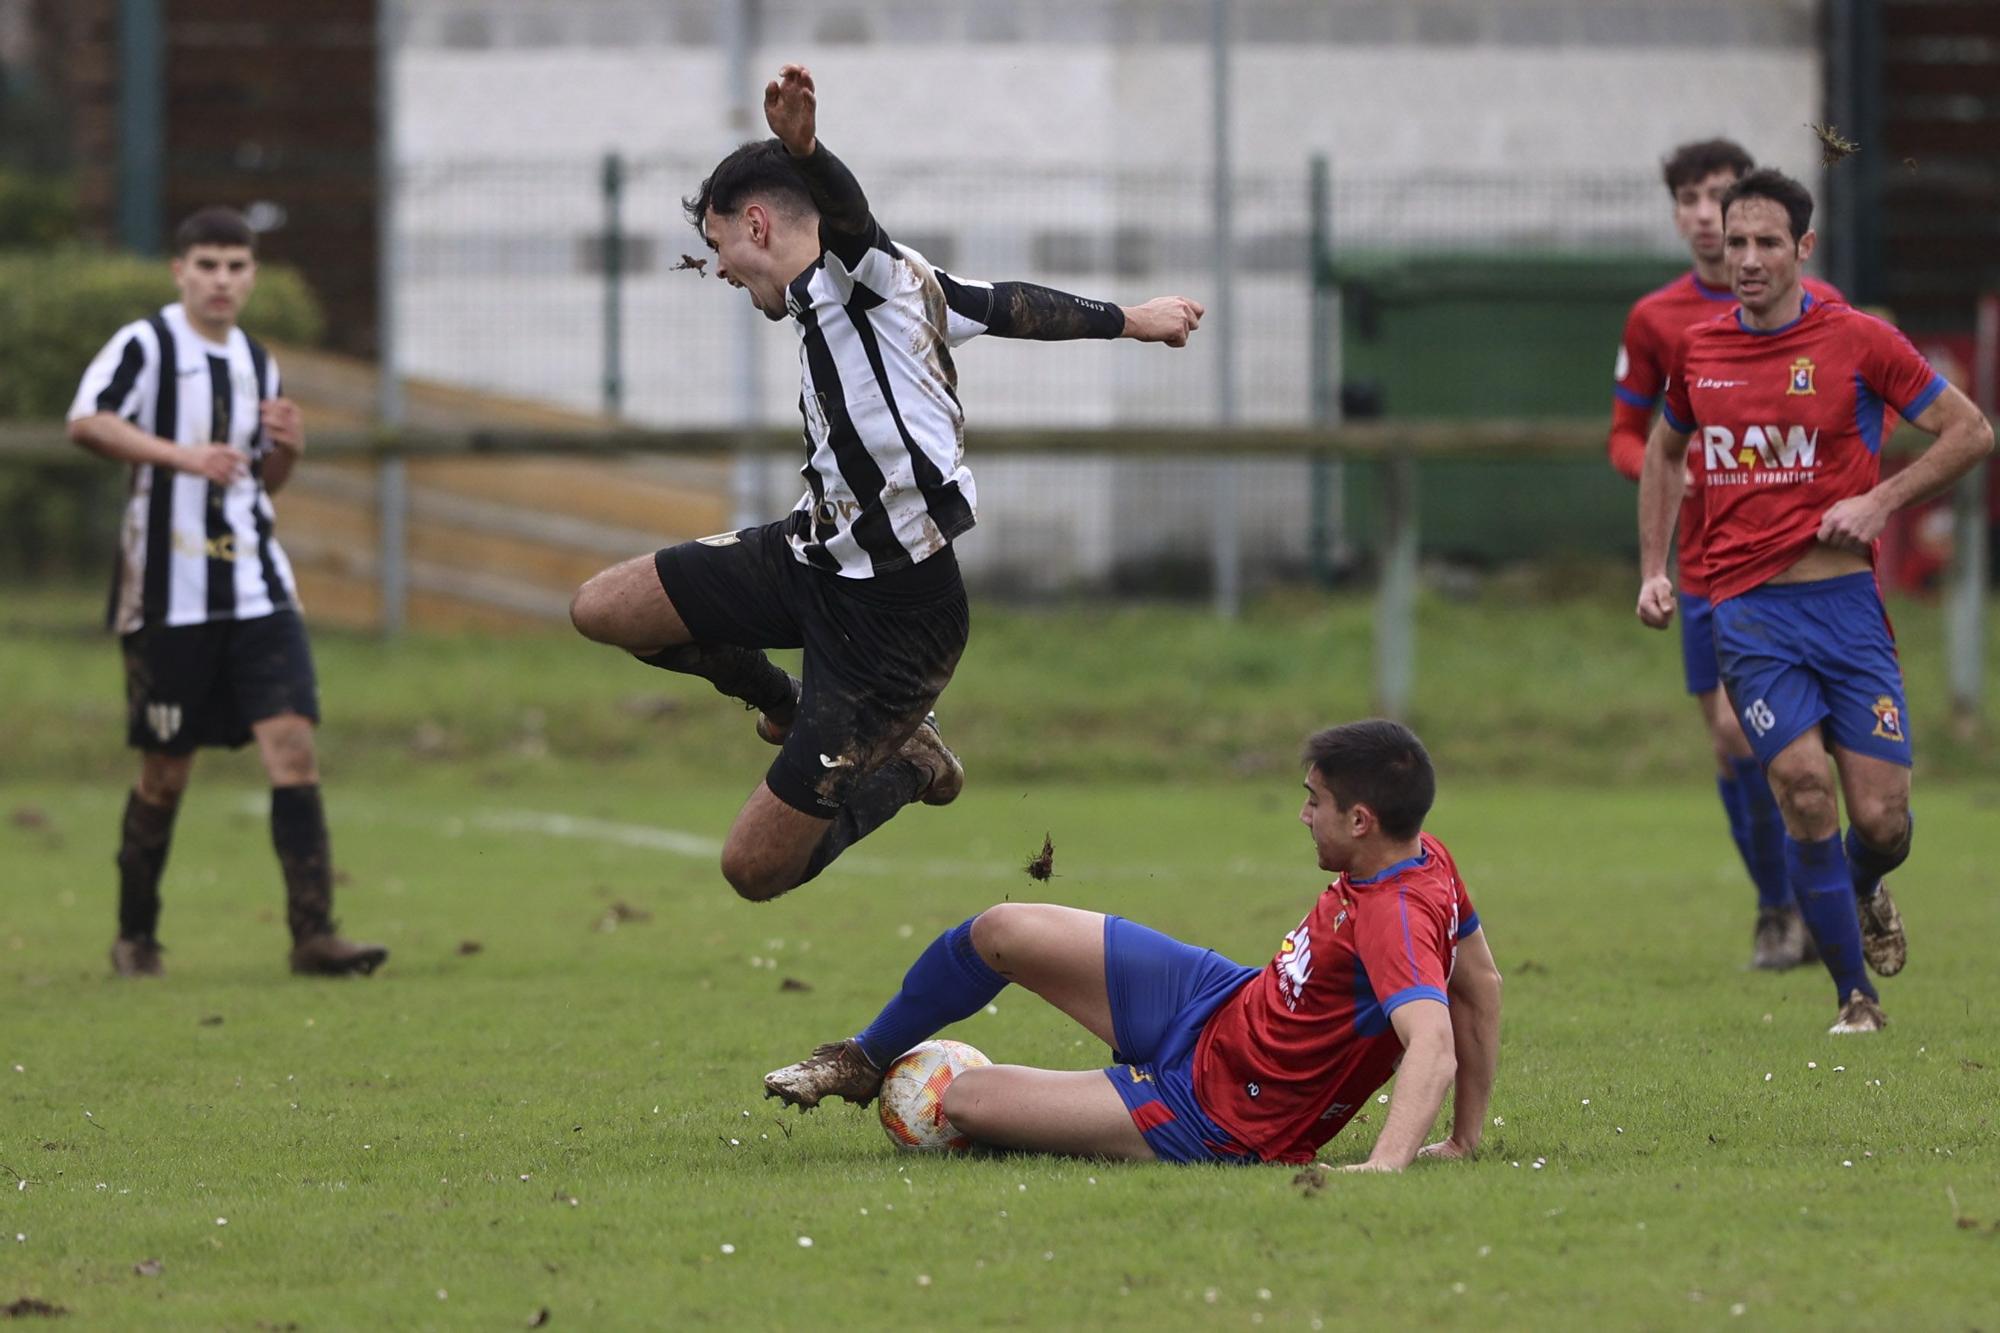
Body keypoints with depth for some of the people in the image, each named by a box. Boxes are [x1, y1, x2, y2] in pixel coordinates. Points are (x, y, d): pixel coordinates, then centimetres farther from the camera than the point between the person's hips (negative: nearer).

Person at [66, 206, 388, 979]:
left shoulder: (257, 363, 15)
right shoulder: (146, 344, -4)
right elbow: (86, 423, -20)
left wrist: (288, 449, 3)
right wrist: (182, 454, -28)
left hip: (257, 588, 5)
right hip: (169, 591, -5)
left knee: (292, 743, -9)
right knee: (165, 770, 3)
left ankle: (313, 935, -11)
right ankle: (135, 936, 20)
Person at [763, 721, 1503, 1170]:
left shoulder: (1398, 920, -34)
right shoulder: (1425, 855, -7)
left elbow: (1434, 1046, -48)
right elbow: (1481, 983, 4)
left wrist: (1386, 1165, -61)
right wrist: (1466, 1137, 8)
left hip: (1214, 1112, -9)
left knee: (963, 1101, -9)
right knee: (1001, 933, 4)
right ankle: (864, 1062, 34)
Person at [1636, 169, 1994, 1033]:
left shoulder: (1858, 341, -2)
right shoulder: (1696, 350, 8)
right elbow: (1665, 451, 26)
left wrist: (1882, 501, -8)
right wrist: (1653, 569, 17)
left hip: (1845, 599, -1)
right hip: (1749, 609, 1)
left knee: (1880, 820, -5)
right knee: (1803, 784, -17)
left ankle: (1865, 893, 34)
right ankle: (1855, 995, -4)